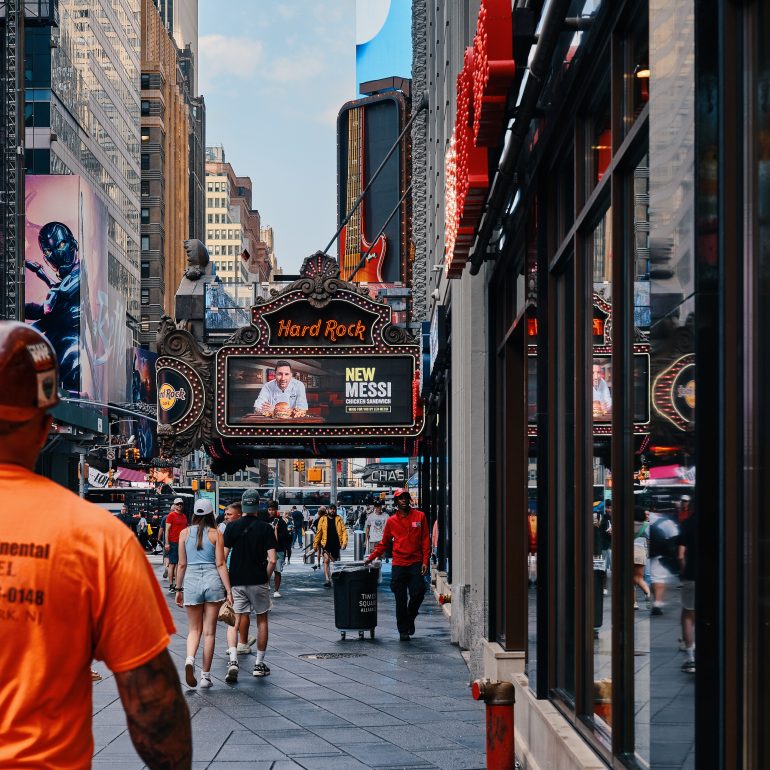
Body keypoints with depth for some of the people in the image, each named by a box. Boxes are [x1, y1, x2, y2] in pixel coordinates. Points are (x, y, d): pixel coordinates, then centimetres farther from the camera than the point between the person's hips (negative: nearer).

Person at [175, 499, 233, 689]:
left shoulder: (185, 533, 4)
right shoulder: (216, 534, -1)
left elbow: (182, 564, 4)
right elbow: (220, 564, -4)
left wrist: (179, 590, 12)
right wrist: (228, 590, -2)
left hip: (191, 581, 1)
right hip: (213, 580, -1)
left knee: (194, 629, 11)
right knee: (209, 631, 6)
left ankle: (190, 659, -18)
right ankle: (205, 675, 8)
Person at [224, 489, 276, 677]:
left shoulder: (232, 527, -1)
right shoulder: (265, 528, -5)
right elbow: (272, 560, -12)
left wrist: (226, 583, 5)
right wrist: (266, 578, 4)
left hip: (236, 581, 1)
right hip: (258, 581, -1)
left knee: (235, 620, 3)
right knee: (262, 620, 13)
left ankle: (233, 659, -16)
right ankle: (259, 664, 15)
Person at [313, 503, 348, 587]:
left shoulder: (339, 519, 5)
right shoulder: (323, 519, 4)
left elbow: (344, 531, -1)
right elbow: (319, 532, 6)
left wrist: (344, 542, -13)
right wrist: (315, 544, 4)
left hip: (336, 544, 2)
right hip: (326, 544, -2)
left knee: (336, 562, 12)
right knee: (326, 560, -16)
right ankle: (327, 579, -22)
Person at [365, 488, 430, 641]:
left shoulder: (420, 516, 5)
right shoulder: (391, 521, 7)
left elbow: (425, 540, 4)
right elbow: (384, 543, 14)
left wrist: (425, 561, -4)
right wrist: (371, 557, 5)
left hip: (416, 563, 0)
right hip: (398, 564, 0)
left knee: (418, 594, -8)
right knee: (401, 600, 1)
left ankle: (410, 618, 20)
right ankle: (403, 630, 10)